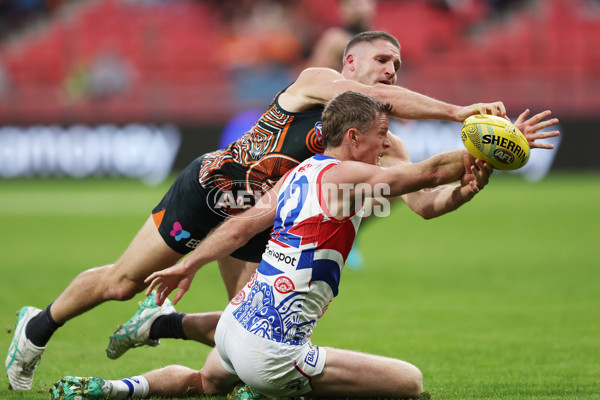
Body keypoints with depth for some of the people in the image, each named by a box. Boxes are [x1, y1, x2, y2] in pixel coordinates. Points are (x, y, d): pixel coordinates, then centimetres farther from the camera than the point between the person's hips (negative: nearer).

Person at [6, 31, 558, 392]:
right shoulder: (317, 81, -13)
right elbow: (382, 99, -32)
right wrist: (458, 111, -40)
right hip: (211, 187, -6)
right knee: (122, 283, 0)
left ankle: (161, 324, 15)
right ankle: (40, 325, 26)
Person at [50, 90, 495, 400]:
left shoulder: (299, 174, 13)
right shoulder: (347, 175, -12)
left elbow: (241, 226, 16)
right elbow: (430, 172, -14)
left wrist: (188, 266, 25)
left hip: (235, 324, 10)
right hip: (271, 354, -10)